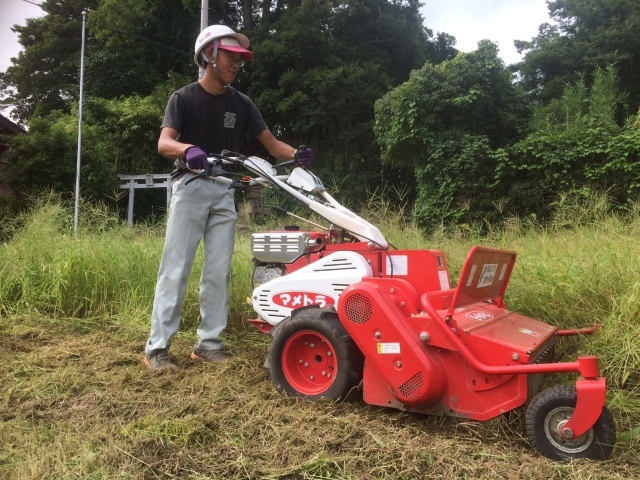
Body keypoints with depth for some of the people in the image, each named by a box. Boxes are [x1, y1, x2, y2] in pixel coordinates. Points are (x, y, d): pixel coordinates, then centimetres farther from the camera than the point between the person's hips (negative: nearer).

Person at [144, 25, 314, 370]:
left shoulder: (240, 104, 8)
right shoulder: (184, 98, -3)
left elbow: (270, 142, 4)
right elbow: (164, 143, -18)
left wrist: (297, 155, -17)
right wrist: (188, 149, -41)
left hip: (224, 192, 4)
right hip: (190, 187, -4)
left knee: (218, 272, 3)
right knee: (175, 270, -6)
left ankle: (208, 343, 11)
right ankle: (157, 347, 0)